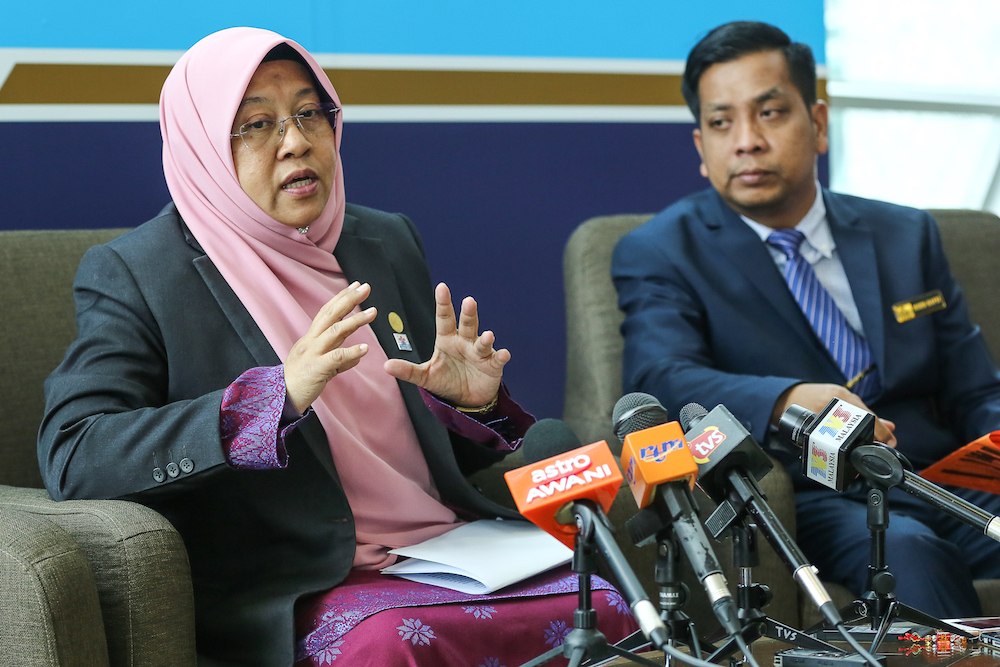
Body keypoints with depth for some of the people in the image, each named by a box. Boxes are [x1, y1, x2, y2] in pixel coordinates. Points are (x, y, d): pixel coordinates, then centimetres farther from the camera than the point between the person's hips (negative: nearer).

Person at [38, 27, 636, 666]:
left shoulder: (386, 242, 16)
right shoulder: (132, 274, -1)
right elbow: (70, 457, -17)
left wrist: (473, 403, -1)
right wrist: (280, 393, -25)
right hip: (298, 586, -5)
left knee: (608, 608, -23)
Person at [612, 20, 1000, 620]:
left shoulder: (908, 236, 20)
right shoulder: (661, 255, 7)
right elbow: (660, 377, -12)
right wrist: (787, 401, -32)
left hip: (942, 482, 4)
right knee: (905, 549, -36)